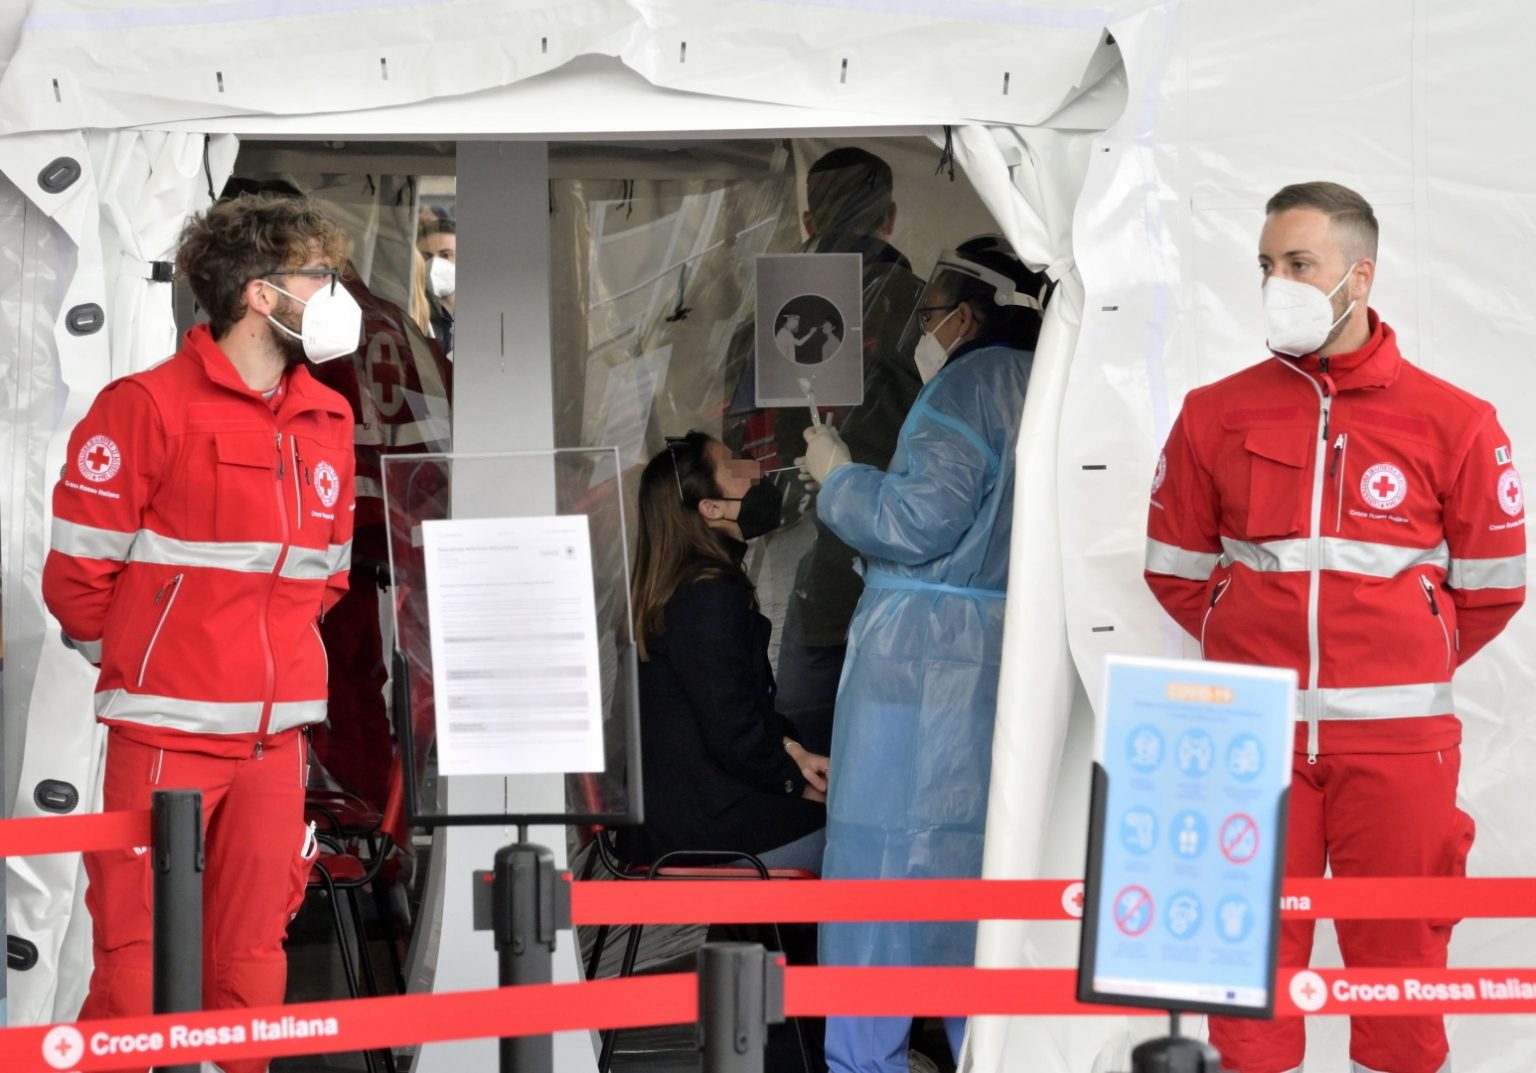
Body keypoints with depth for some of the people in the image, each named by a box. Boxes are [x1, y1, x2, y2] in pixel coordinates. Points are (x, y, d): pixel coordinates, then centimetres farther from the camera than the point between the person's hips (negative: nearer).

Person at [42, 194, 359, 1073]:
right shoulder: (150, 406, -9)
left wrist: (278, 660, 13)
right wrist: (138, 666, 5)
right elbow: (78, 573, -6)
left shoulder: (328, 422, 11)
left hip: (275, 733, 6)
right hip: (167, 735, -6)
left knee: (252, 958, 8)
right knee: (138, 965, -4)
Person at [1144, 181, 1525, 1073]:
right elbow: (1177, 568, 13)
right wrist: (1258, 647, 9)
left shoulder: (1452, 422, 0)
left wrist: (1410, 664, 10)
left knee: (1398, 963, 3)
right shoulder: (1216, 415, 5)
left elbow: (1491, 586, 7)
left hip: (1397, 736, -1)